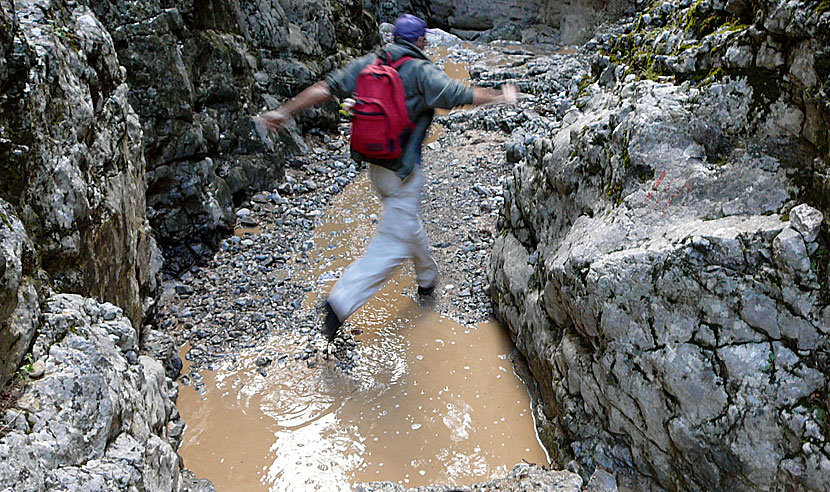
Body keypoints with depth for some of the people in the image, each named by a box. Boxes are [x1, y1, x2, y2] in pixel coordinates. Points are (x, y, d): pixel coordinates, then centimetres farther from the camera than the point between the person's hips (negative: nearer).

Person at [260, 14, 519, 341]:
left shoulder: (367, 63, 2)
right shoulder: (421, 71, -13)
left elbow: (327, 88, -2)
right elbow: (460, 95, -13)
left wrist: (285, 112, 3)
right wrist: (501, 97, 3)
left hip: (374, 164, 8)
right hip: (402, 172, -7)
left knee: (408, 225, 26)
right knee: (394, 243, -3)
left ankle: (427, 278, 47)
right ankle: (341, 303, -12)